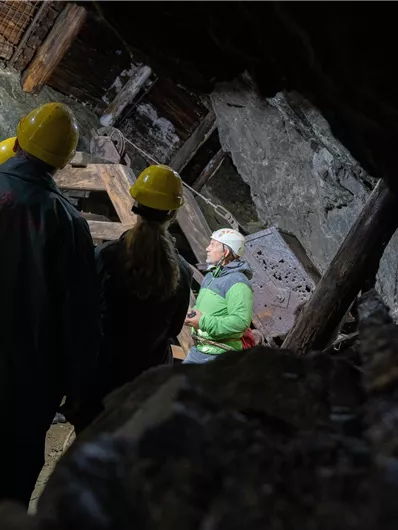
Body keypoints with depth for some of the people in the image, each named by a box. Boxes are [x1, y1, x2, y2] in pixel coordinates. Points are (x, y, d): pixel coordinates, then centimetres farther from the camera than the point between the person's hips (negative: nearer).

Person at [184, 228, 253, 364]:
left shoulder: (237, 282, -16)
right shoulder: (210, 276, 15)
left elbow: (241, 322, -27)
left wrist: (203, 322, -24)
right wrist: (192, 316, 3)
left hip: (219, 357, -9)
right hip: (197, 350, 9)